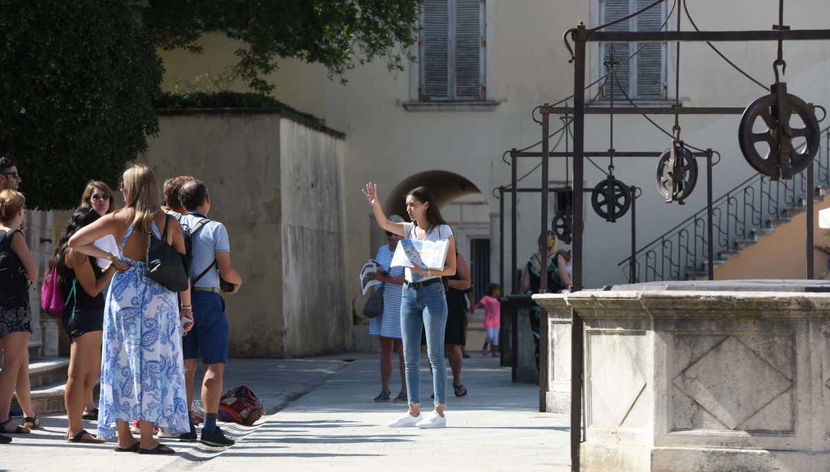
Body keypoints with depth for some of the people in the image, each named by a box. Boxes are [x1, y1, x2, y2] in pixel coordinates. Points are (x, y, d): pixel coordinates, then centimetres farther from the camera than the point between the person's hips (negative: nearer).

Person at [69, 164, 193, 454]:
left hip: (123, 293, 1)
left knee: (121, 364, 9)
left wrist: (110, 258, 6)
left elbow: (75, 242, -1)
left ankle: (124, 437, 12)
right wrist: (186, 307, 7)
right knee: (153, 363, 1)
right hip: (158, 297, -1)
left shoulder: (118, 220, -1)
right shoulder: (170, 223, 0)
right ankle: (147, 439, -2)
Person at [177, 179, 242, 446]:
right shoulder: (214, 228, -7)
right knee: (214, 367, -2)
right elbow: (226, 271, -10)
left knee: (186, 365, 11)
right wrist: (238, 280, 11)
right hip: (207, 299, -5)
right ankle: (210, 428, -8)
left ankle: (185, 425, 11)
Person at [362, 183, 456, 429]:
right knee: (410, 357, 6)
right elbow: (384, 224, -1)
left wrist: (427, 271, -20)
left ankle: (439, 412, -5)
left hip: (432, 292, -6)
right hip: (409, 293, 6)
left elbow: (451, 268, -5)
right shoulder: (410, 230, 14)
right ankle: (413, 411, 11)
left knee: (435, 356, -6)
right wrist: (375, 203, -17)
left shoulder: (443, 231, -2)